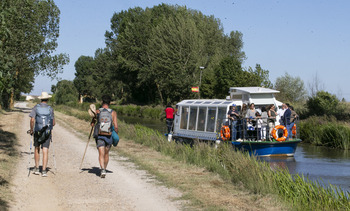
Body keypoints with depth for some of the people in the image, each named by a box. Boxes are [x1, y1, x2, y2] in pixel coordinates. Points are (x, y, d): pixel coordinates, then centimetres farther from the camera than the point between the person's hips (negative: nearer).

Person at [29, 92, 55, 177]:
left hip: (37, 132, 1)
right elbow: (53, 123, 2)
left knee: (37, 149, 19)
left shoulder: (36, 107, -3)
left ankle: (37, 168, 21)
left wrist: (31, 129, 2)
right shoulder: (50, 109, -1)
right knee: (45, 151, -1)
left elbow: (32, 120, -11)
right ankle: (44, 171, -7)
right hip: (47, 132, -1)